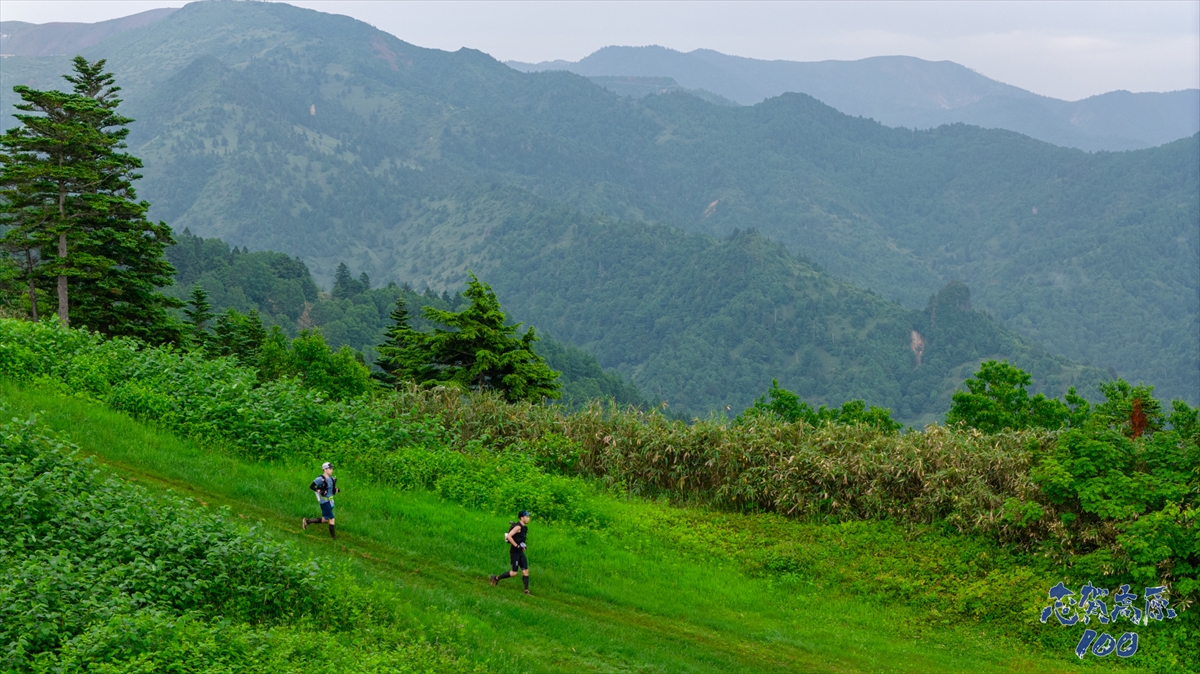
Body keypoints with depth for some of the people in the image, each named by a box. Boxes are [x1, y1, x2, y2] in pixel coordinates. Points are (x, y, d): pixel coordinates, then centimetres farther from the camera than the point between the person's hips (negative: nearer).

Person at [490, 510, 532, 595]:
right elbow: (509, 536, -27)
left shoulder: (524, 527, 12)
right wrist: (516, 545, -25)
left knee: (525, 571, 2)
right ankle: (496, 578, 10)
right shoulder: (518, 527, -17)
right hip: (514, 552, -9)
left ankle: (526, 590, 4)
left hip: (520, 552, 9)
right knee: (514, 572, -5)